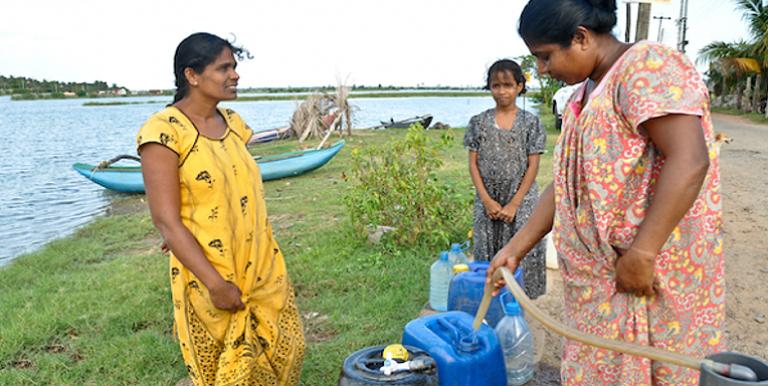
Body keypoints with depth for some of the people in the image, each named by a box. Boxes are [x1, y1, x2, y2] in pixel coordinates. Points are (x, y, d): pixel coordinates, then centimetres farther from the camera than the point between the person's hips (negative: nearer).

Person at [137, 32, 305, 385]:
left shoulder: (232, 122, 4)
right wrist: (216, 284, -20)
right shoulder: (164, 131, -17)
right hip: (210, 279, -6)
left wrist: (269, 263, 13)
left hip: (261, 269, 6)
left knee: (284, 350, 15)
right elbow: (167, 222, -19)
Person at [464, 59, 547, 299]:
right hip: (487, 200, 2)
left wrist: (514, 204, -10)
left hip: (521, 199, -2)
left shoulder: (530, 122, -1)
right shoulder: (479, 122, 3)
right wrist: (487, 200, -7)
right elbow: (473, 164, 2)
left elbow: (533, 166, -4)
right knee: (487, 252, 7)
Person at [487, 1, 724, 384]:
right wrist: (515, 248, 11)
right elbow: (566, 183, 14)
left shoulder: (648, 67, -15)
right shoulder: (584, 95, 13)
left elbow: (689, 162, -26)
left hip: (651, 273, -8)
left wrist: (641, 255, -25)